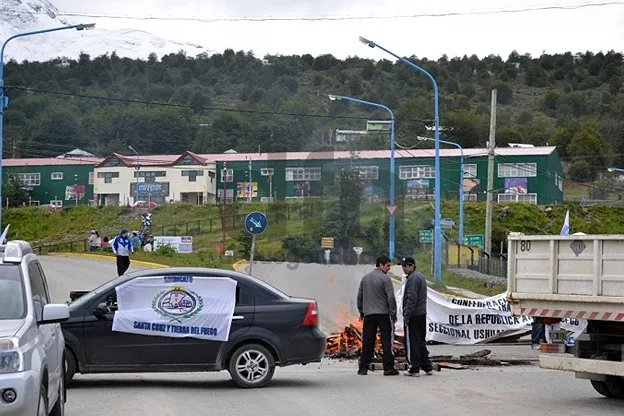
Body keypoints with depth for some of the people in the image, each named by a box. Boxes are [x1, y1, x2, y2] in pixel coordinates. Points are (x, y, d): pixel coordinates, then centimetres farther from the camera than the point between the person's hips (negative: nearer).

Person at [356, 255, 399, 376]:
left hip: (368, 314, 5)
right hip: (383, 314, -5)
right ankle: (388, 368, -3)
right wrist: (393, 313, -4)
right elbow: (391, 297, -11)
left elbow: (359, 296, 16)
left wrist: (361, 311, 24)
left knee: (367, 341, 7)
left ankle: (363, 367, 6)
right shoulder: (385, 278, -8)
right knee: (387, 340, -1)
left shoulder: (365, 278, 12)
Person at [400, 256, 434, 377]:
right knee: (421, 342, 16)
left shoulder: (413, 278, -15)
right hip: (422, 314, 10)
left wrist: (406, 316, -16)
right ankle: (427, 367, 19)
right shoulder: (421, 276, 17)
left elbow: (411, 299, -20)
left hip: (413, 316, -10)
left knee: (412, 343, -5)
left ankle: (414, 369, -4)